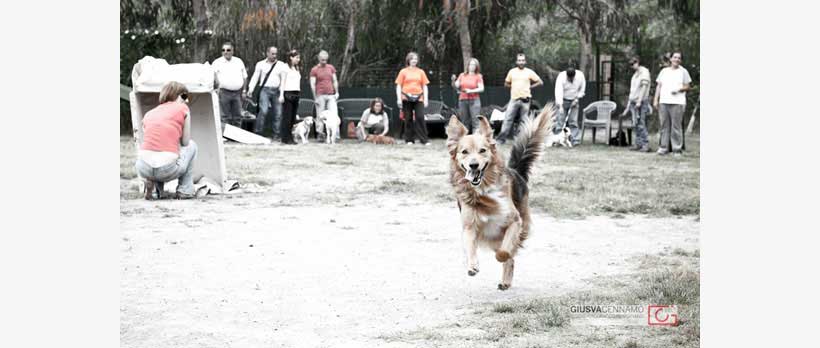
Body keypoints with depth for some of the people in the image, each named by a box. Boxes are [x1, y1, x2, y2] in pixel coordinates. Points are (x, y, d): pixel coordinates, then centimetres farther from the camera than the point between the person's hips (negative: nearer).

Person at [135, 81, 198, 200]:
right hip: (167, 169, -4)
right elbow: (185, 142, 11)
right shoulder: (183, 109, 8)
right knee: (191, 145, 27)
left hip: (143, 168, 4)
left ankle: (151, 182, 15)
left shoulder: (148, 114, 20)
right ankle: (185, 191, 20)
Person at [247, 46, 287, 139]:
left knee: (278, 113, 0)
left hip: (276, 91, 2)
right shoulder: (261, 64, 8)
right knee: (264, 110, -17)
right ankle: (258, 132, -11)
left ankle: (276, 134, 9)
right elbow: (255, 77, 6)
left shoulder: (281, 65, 11)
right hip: (265, 90, -2)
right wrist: (250, 89, -4)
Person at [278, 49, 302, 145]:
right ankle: (286, 138, -4)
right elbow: (283, 82, -4)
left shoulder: (297, 68, 17)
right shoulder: (286, 68, -2)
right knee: (287, 117, -6)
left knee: (293, 117, 5)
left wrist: (298, 94, 10)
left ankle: (290, 137, 9)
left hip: (296, 94, 7)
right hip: (288, 93, -7)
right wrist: (281, 95, -10)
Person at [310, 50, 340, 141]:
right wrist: (315, 97, -7)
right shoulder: (314, 70, 0)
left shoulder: (331, 68, 11)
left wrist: (336, 92, 7)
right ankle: (320, 134, 5)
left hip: (331, 95, 3)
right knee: (320, 116, 0)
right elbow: (312, 84, -2)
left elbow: (335, 81, 15)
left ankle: (335, 134, -8)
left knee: (334, 114, -7)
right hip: (320, 95, -3)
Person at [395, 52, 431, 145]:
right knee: (408, 119, 3)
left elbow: (425, 86, 11)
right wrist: (399, 99, -5)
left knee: (420, 117, -8)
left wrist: (426, 99, 3)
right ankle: (409, 139, 10)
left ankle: (424, 139, -6)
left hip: (418, 98, 1)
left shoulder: (421, 72, 12)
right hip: (406, 98, -1)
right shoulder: (403, 72, 7)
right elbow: (398, 86, 4)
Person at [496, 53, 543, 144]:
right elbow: (506, 83, 18)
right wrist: (513, 87, 4)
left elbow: (540, 82, 6)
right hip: (514, 99, 1)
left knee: (524, 121, 4)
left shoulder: (529, 72, 3)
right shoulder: (512, 71, 8)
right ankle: (501, 137, -10)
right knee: (508, 118, -7)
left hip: (525, 100, -1)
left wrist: (530, 86, 0)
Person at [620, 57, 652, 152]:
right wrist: (628, 107, 20)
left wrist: (639, 101, -20)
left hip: (641, 102, -8)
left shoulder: (644, 72, -4)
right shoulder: (635, 74, 21)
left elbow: (644, 87, -12)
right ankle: (638, 144, 7)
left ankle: (646, 145, -13)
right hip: (633, 102, 8)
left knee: (641, 124, -12)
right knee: (635, 124, 5)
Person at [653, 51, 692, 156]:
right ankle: (664, 147, 8)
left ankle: (677, 149, -5)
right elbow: (659, 86, 17)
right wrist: (656, 100, 8)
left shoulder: (683, 71, 9)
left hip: (677, 102, -3)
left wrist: (679, 89, -12)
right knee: (664, 125, 3)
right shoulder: (664, 71, 18)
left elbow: (687, 87, 8)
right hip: (663, 102, 3)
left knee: (676, 126, -7)